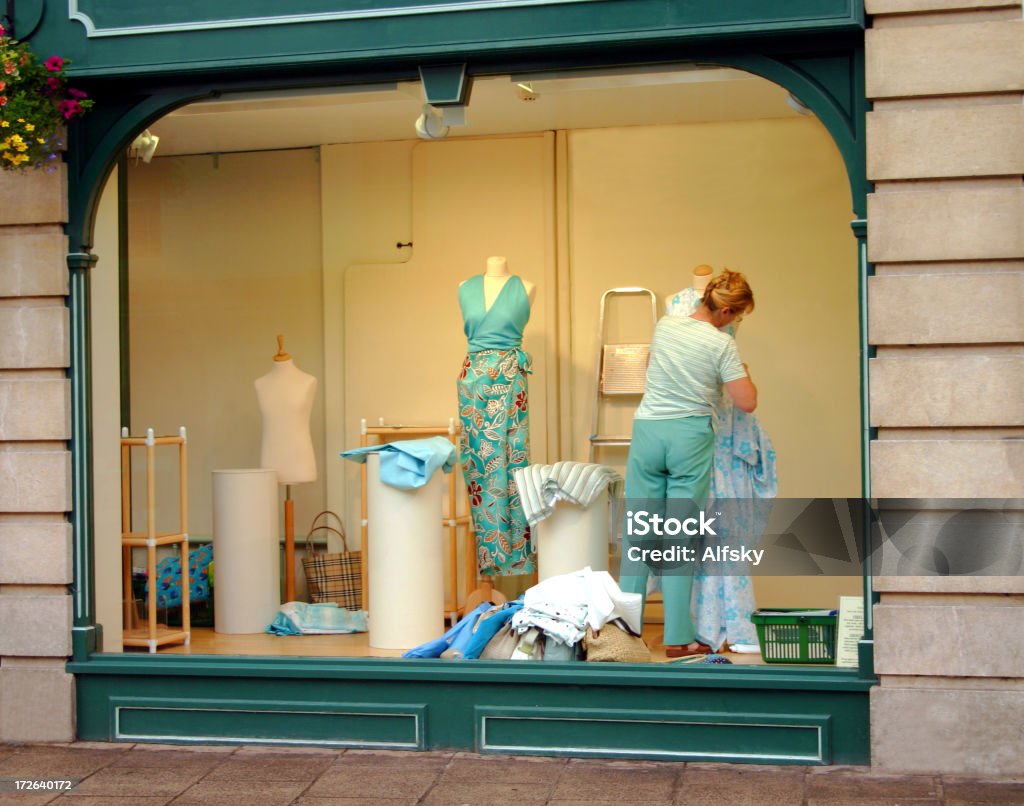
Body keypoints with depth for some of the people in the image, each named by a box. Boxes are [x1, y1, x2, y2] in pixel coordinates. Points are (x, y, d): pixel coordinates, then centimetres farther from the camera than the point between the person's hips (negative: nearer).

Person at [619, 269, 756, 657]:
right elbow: (747, 402, -6)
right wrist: (744, 372, 13)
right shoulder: (722, 344, -8)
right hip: (691, 438, -4)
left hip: (648, 432, 4)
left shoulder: (664, 326, 6)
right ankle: (678, 637, 5)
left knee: (637, 531, 8)